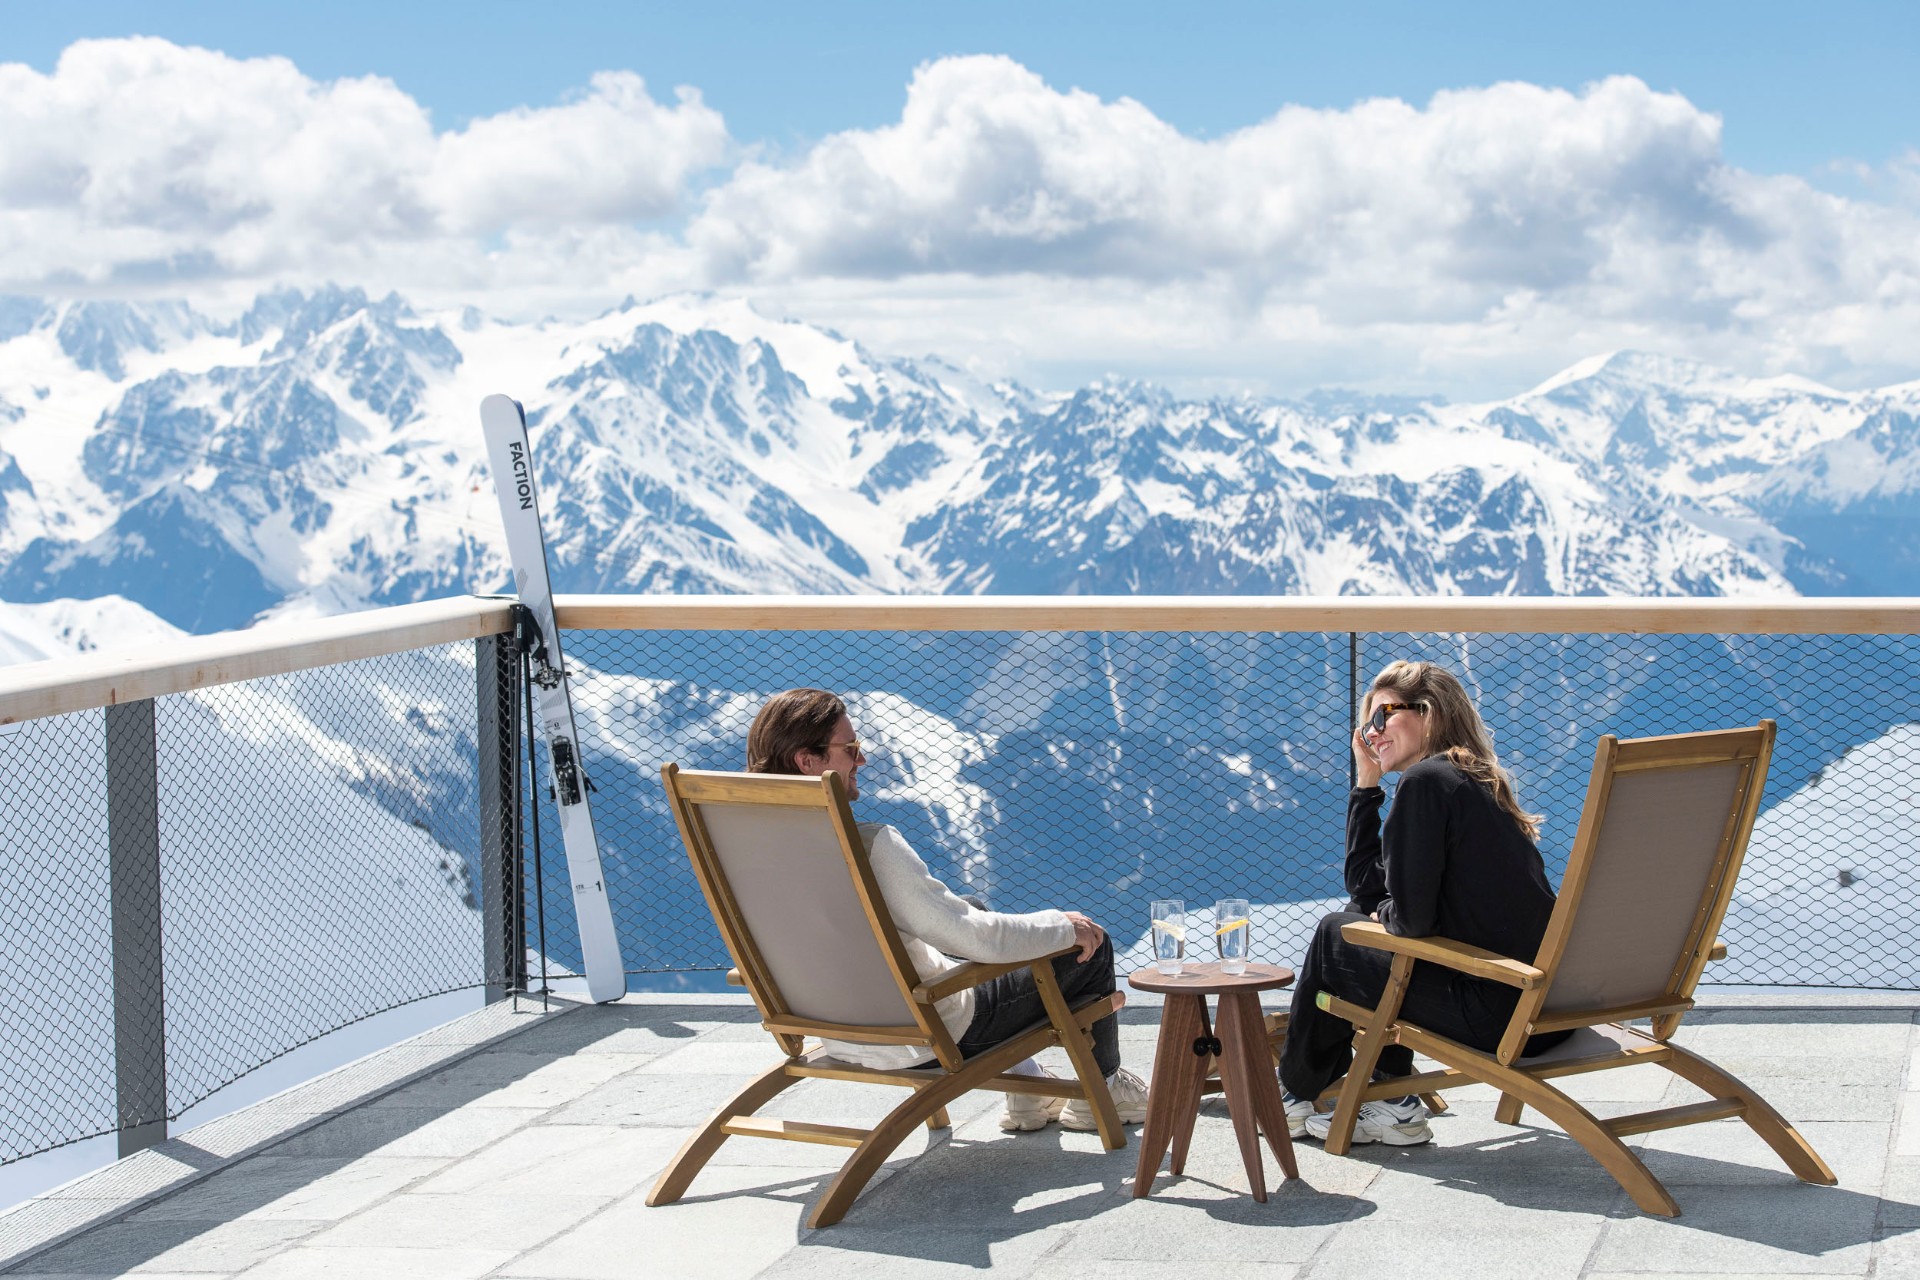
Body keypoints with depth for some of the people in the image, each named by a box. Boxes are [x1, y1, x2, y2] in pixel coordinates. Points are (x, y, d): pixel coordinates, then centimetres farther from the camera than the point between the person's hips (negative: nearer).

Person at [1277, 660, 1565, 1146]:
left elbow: (1411, 917, -16)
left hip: (1495, 1012, -9)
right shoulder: (1474, 782, 17)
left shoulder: (1426, 779, -11)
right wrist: (1365, 785, 15)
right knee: (1359, 915, 23)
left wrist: (1382, 914, 7)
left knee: (1334, 936, 11)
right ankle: (1392, 1106, 26)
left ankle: (1299, 1096, 33)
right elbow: (1368, 891, 18)